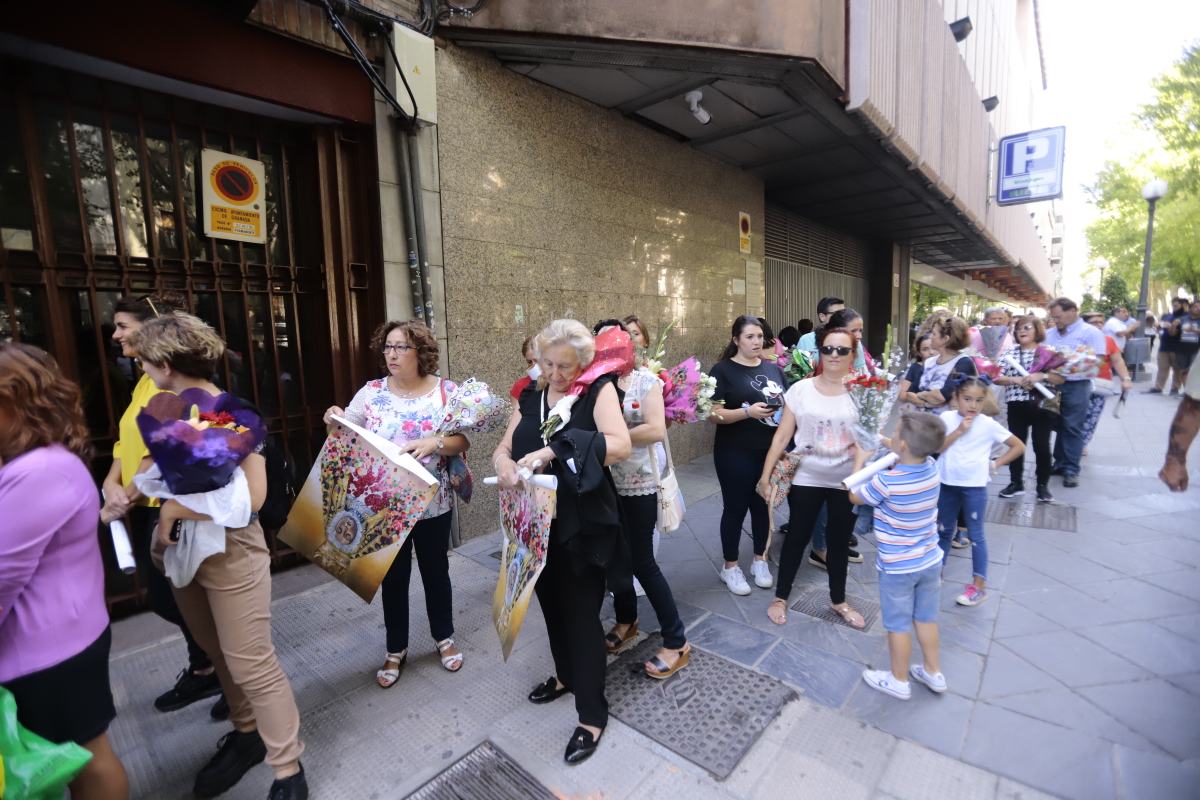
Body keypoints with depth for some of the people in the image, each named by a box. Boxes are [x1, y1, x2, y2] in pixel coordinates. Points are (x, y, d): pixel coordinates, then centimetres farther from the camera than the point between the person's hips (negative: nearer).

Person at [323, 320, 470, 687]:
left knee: (436, 572, 16)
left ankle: (444, 637, 39)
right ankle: (396, 649, 37)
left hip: (432, 503, -1)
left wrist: (435, 443, -28)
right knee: (393, 577, 15)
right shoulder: (371, 392, -2)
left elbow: (462, 441, -10)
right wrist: (335, 422, -18)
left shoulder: (447, 391, -7)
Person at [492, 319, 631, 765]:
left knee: (581, 611, 4)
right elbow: (502, 448, 5)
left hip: (583, 524, -6)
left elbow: (620, 445, -27)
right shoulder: (530, 396, 5)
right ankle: (566, 675, 46)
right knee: (551, 602, 21)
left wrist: (555, 449, -34)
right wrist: (504, 463, -20)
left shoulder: (598, 390, -11)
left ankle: (592, 715, 24)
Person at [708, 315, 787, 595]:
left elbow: (789, 402, 19)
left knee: (763, 505, 14)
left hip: (770, 451, 5)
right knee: (735, 507, 4)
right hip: (735, 454, -5)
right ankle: (730, 567, 21)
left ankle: (759, 560, 33)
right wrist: (747, 412, -25)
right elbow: (714, 414, -14)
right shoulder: (723, 370, -7)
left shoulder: (773, 368, 9)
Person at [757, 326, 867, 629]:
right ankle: (780, 597, 29)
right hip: (806, 479, -1)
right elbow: (782, 436, -4)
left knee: (839, 542, 16)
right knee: (797, 538, 11)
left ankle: (839, 600, 38)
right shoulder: (800, 389, -6)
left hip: (846, 481, 1)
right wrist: (765, 475, -5)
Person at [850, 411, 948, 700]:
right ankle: (934, 673, 41)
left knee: (898, 625, 12)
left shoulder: (886, 481, -30)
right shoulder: (931, 467, -11)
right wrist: (885, 445, 8)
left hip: (897, 568, -6)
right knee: (926, 619, 23)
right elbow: (911, 456, 14)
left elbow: (854, 497, -11)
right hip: (930, 561, 6)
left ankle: (899, 681, 30)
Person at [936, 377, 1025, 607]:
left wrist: (995, 464, -6)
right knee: (943, 530, 16)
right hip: (947, 484, 2)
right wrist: (959, 431, -17)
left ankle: (979, 586, 15)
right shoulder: (947, 418, -3)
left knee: (975, 535, 5)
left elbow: (1019, 446, 1)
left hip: (974, 487, -2)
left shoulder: (988, 424, -6)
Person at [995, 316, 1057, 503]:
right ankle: (1016, 482, 20)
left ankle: (1043, 485, 17)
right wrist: (1017, 380, -15)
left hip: (1042, 405, -2)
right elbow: (997, 378, 0)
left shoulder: (1049, 352, 1)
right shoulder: (1010, 353, 5)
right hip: (1017, 406, 2)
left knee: (1042, 446, 4)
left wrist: (1041, 376, -19)